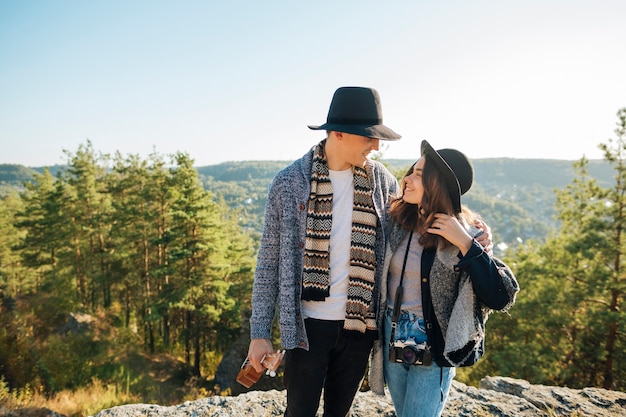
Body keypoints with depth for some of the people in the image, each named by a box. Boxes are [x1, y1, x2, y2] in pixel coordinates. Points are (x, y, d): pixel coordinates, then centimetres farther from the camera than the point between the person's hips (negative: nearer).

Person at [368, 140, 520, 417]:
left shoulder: (466, 233, -14)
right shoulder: (396, 221, -5)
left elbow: (502, 298, -21)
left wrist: (464, 243, -26)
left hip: (434, 350, -4)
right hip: (392, 341, 4)